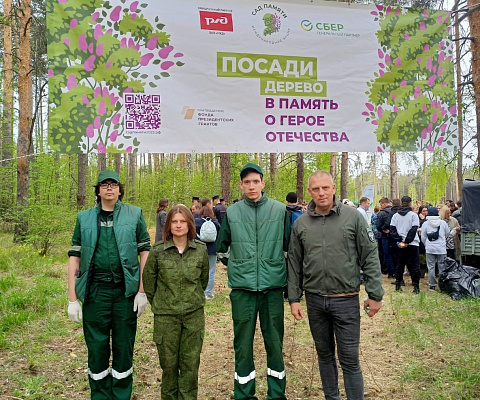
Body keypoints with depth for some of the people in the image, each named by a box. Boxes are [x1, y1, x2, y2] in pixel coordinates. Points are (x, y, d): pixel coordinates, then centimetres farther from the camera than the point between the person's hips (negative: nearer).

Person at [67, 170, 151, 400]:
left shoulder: (134, 215, 4)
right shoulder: (84, 218, 8)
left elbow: (145, 251, 2)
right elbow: (74, 256, 6)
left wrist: (142, 291, -4)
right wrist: (72, 298, 0)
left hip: (126, 291, -1)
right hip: (95, 291, 1)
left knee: (124, 348, 8)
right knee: (96, 348, 8)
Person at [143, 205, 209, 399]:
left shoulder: (201, 249, -2)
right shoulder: (158, 250, -7)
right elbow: (148, 280, 5)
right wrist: (157, 305, 10)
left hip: (194, 315, 1)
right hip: (166, 317, -1)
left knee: (191, 365, 7)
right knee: (168, 364, 10)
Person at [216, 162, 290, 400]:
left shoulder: (280, 210, 0)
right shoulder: (231, 212, 3)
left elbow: (289, 246, 10)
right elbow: (221, 248, 16)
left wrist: (274, 267, 11)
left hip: (273, 285, 0)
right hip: (242, 287, 0)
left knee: (274, 341, 10)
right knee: (243, 342, 8)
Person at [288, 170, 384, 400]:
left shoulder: (353, 217, -5)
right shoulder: (300, 224, 3)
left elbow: (370, 258, -3)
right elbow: (294, 264, 7)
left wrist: (375, 294, -5)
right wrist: (294, 298, 4)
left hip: (346, 299, -3)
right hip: (314, 300, 3)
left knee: (349, 359, 3)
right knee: (324, 354, 17)